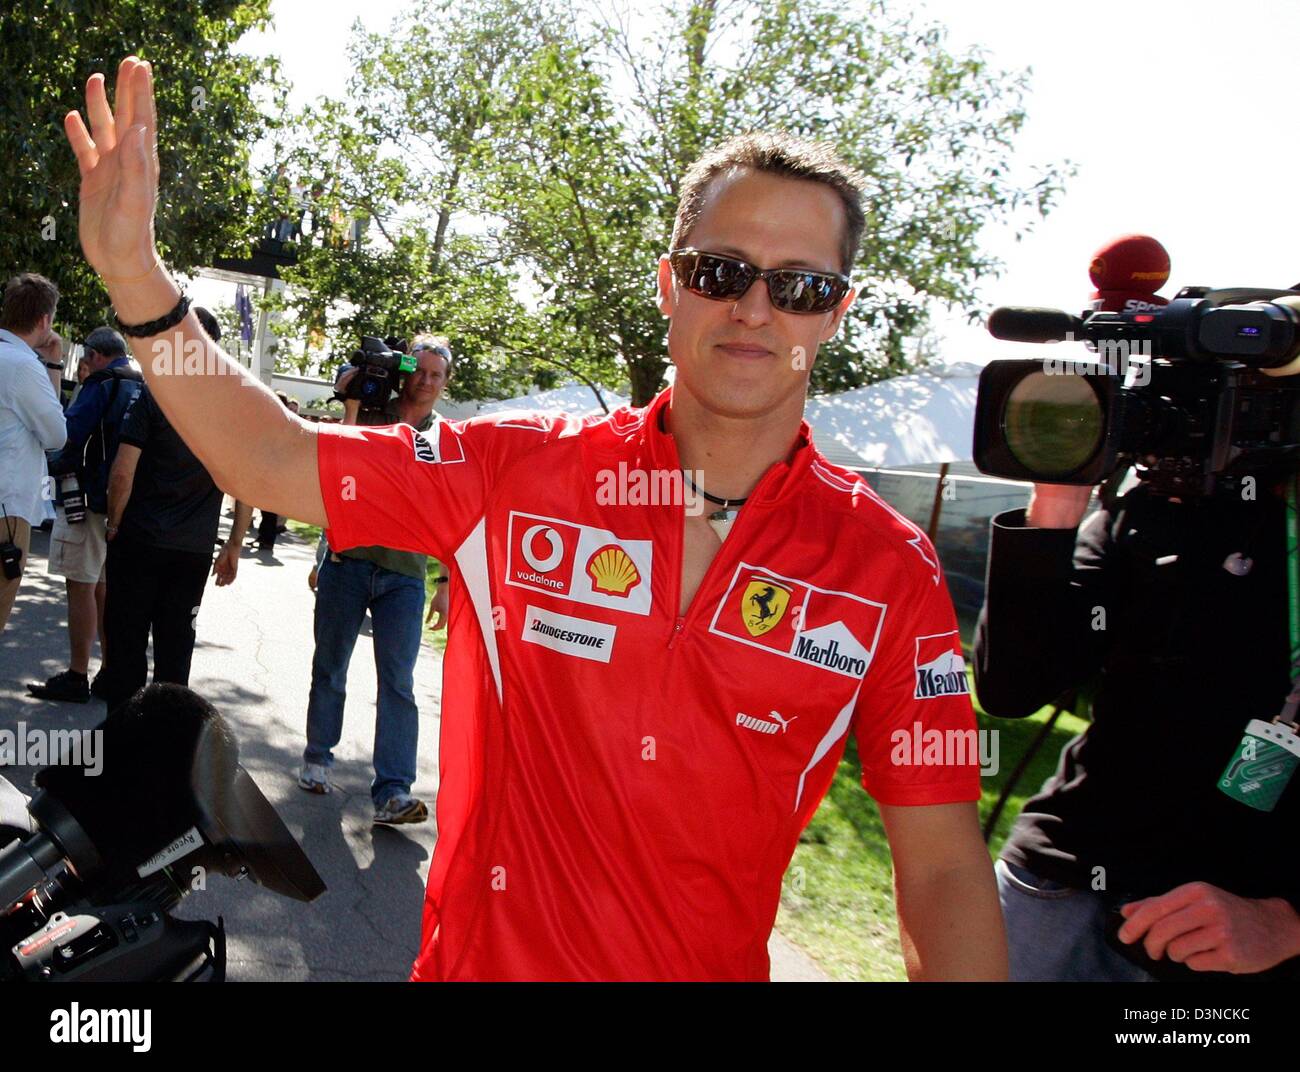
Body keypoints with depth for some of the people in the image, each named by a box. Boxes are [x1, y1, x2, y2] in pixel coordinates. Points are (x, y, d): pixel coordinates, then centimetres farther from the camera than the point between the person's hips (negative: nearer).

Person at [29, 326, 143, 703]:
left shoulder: (101, 384, -11)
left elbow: (70, 434, -18)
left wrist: (55, 467, 0)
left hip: (92, 499, -8)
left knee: (81, 586, -2)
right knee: (103, 586, 15)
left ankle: (77, 677, 2)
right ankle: (109, 673, 18)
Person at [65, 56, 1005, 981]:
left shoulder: (891, 569, -12)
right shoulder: (521, 472, -11)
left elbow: (943, 865, -10)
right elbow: (273, 461, -8)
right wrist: (135, 271, -19)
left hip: (710, 965, 0)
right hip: (479, 957, 1)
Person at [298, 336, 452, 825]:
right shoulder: (370, 415, 4)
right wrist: (351, 405, -16)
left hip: (404, 574, 0)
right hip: (347, 560, 0)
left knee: (398, 682, -6)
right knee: (329, 668, 11)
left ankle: (392, 793, -7)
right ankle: (317, 757, 31)